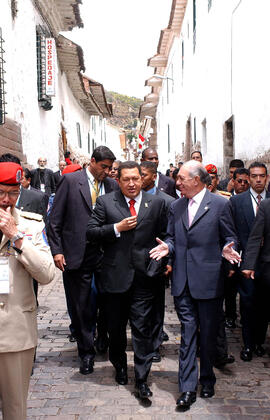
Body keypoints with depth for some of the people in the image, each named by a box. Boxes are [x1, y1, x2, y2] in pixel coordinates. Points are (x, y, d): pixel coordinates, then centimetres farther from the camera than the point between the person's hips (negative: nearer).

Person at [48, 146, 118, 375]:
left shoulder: (111, 185, 7)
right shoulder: (70, 181, -2)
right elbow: (55, 219, -2)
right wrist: (57, 250, -7)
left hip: (105, 253, 2)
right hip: (78, 253, -2)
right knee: (81, 306, 6)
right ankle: (86, 352, 20)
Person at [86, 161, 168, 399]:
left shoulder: (156, 203, 6)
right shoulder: (105, 202, 3)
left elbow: (164, 235, 9)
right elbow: (91, 233, -2)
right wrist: (117, 228, -13)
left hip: (145, 275, -1)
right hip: (115, 276, 1)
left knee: (143, 327, -1)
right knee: (116, 327, 15)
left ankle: (142, 379, 9)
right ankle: (120, 366, 38)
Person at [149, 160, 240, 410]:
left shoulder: (219, 204, -1)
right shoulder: (176, 207, 11)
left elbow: (229, 237, 3)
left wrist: (227, 250, -18)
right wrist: (168, 247, -6)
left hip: (209, 279, -3)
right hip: (183, 280, 3)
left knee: (208, 333, 11)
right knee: (187, 333, 4)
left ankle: (207, 378, 31)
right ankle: (187, 388, 9)